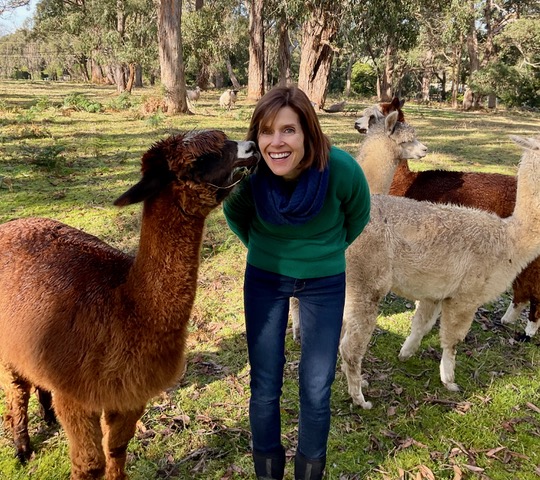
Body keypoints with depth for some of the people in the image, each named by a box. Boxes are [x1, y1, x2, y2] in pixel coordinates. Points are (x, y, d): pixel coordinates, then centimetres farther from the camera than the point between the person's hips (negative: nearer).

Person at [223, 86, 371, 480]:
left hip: (324, 283, 0)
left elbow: (358, 215, -1)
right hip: (264, 277, 1)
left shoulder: (341, 169, -25)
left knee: (316, 391, 5)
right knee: (265, 388, 7)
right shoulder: (246, 171, -22)